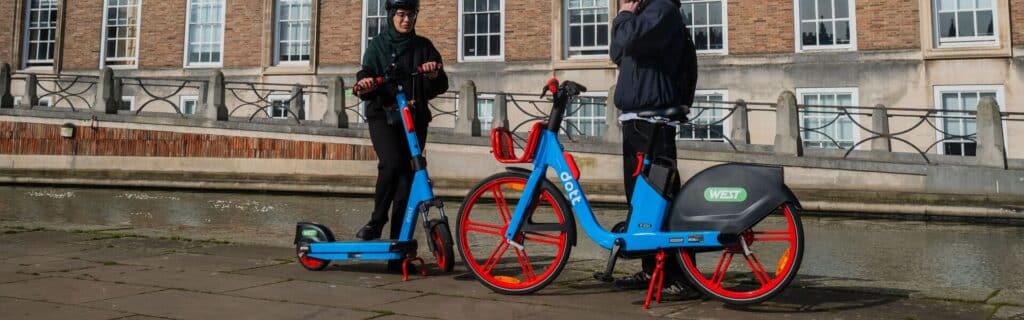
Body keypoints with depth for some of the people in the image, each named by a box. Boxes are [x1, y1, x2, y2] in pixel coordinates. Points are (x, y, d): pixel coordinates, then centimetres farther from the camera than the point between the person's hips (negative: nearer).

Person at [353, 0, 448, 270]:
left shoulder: (423, 47, 9)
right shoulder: (378, 45, 6)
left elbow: (440, 87, 5)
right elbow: (366, 77, -2)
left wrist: (434, 75, -17)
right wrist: (364, 85, -25)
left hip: (414, 118, 2)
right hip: (382, 115, -1)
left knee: (406, 179, -3)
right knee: (391, 162, -28)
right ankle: (377, 221, -7)